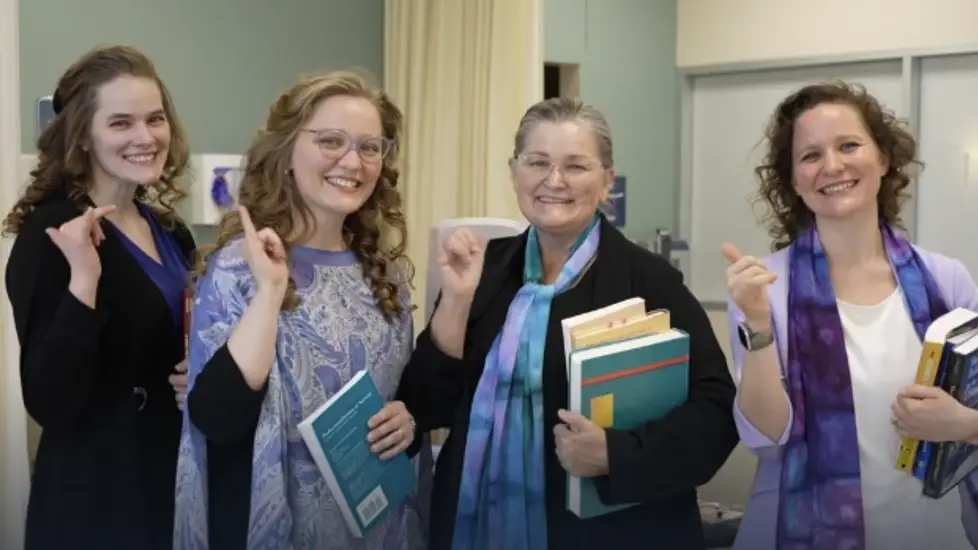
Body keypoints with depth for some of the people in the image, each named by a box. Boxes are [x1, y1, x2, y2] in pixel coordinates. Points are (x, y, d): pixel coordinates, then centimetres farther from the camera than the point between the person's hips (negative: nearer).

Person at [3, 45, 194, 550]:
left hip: (178, 479, 7)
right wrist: (83, 279, -31)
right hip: (96, 500, -7)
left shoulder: (170, 232, 5)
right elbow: (50, 404, -22)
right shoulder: (50, 237, -15)